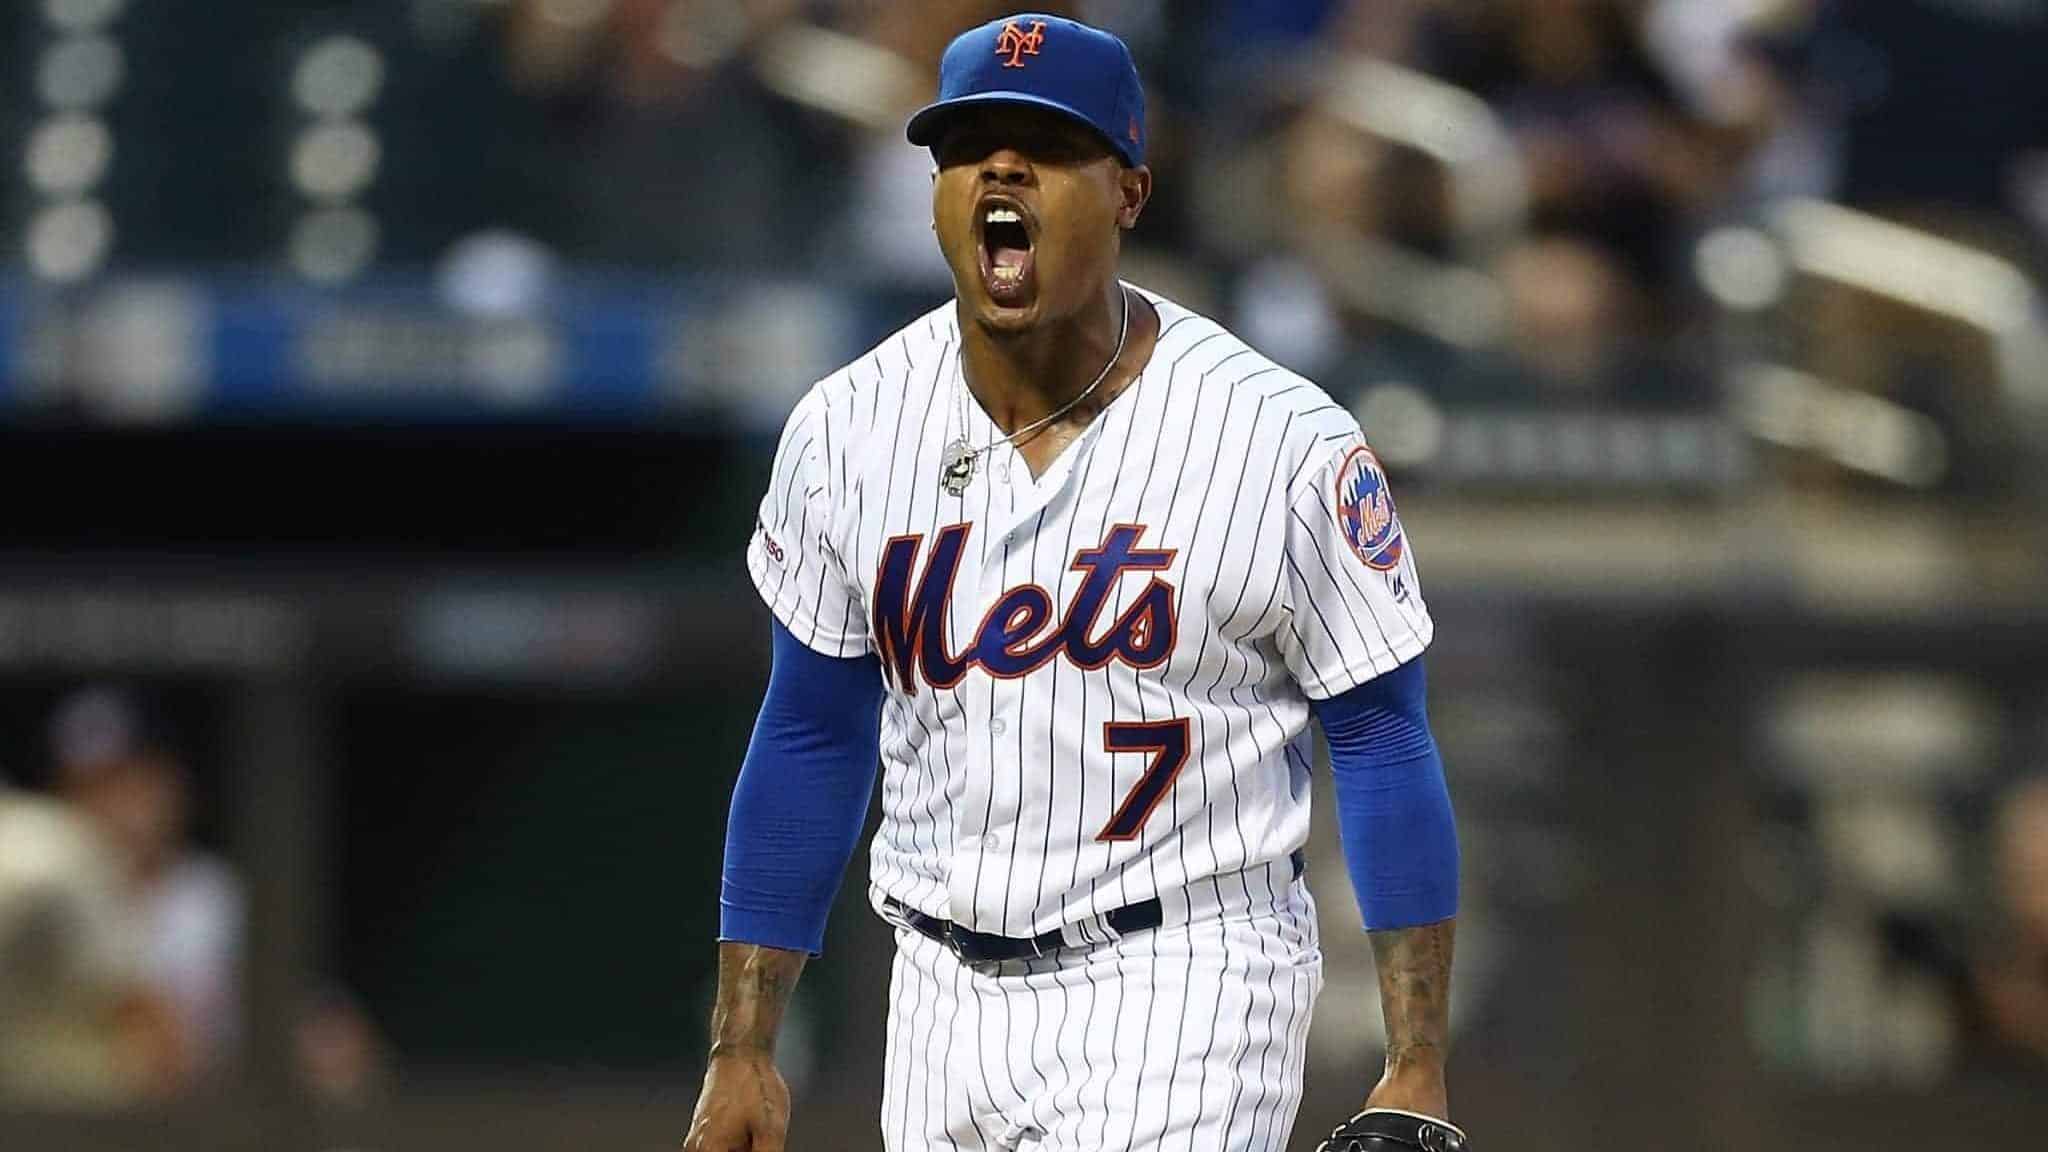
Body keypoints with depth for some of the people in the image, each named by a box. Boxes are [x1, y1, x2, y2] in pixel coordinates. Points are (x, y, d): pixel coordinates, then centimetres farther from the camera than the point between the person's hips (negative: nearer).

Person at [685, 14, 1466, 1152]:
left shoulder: (1288, 445, -10)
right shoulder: (846, 430, 1)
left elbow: (1381, 747, -4)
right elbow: (808, 746, 10)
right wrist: (741, 1051, 8)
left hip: (1183, 985, -5)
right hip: (943, 996, 5)